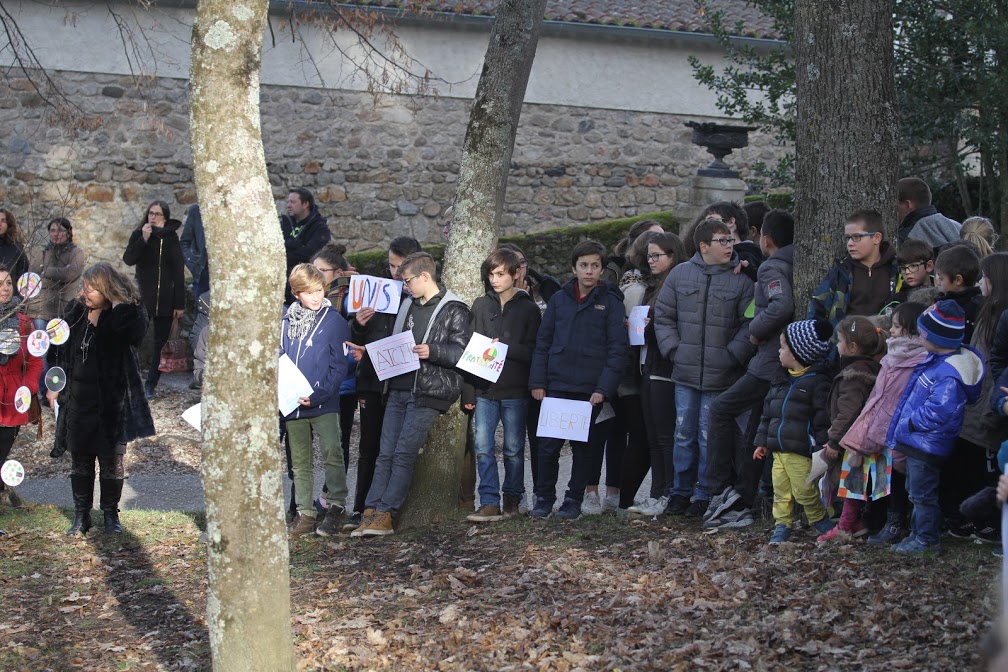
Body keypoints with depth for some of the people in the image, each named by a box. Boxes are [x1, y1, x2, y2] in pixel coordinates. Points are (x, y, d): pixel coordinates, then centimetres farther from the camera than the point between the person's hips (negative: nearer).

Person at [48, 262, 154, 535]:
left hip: (112, 403, -4)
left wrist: (118, 305, -27)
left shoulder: (125, 316, -12)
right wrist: (55, 387, 13)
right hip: (78, 402, 4)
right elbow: (64, 353, 13)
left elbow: (135, 331, -37)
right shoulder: (77, 313, 2)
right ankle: (81, 515, 23)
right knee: (80, 461, 12)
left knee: (111, 462, 8)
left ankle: (111, 514, 23)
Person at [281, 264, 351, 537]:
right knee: (300, 461, 11)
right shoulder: (287, 320, 8)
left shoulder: (334, 320, -4)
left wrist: (318, 394, -16)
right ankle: (305, 513, 19)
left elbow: (340, 365, -7)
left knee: (331, 451, -17)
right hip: (292, 402, 5)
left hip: (323, 402, -5)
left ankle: (336, 507, -6)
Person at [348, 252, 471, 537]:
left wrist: (432, 351, -23)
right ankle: (371, 512, -1)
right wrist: (368, 353, 19)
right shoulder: (408, 306, 18)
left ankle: (384, 514, -8)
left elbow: (462, 351, -10)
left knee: (404, 453, -10)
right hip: (399, 389, 7)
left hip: (428, 393, -7)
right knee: (386, 453, 1)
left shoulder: (453, 310, -4)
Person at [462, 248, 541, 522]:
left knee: (513, 449, 6)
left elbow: (533, 352, -2)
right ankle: (490, 503, -1)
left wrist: (505, 348, -18)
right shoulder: (481, 306, 9)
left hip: (514, 391, -2)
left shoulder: (529, 309, 2)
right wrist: (468, 392, 2)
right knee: (483, 448, -3)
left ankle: (512, 500, 18)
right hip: (484, 389, 2)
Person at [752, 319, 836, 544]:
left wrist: (820, 447, -15)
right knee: (781, 491, 9)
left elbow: (822, 417, -12)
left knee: (805, 491, -2)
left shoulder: (817, 381, -11)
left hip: (800, 451, -8)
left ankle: (821, 522, 17)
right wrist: (762, 441, 18)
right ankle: (782, 526, 17)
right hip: (778, 449, 8)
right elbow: (768, 413, 20)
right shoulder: (782, 381, 15)